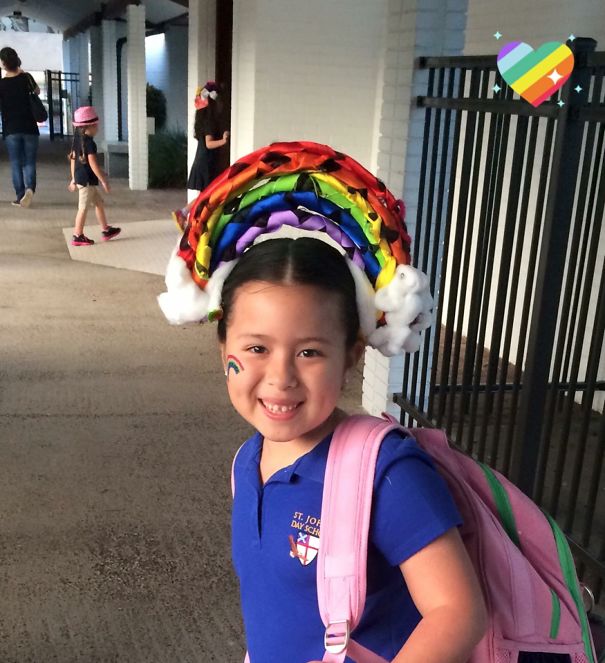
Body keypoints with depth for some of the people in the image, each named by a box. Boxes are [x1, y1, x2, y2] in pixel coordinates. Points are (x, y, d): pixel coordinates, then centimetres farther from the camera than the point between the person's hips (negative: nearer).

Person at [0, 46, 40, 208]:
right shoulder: (26, 78, -1)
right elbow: (37, 91, 19)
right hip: (30, 128, 1)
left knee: (16, 164, 6)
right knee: (29, 162, 5)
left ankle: (20, 196, 4)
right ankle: (30, 187, -20)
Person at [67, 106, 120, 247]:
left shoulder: (77, 140, 9)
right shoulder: (89, 142, -18)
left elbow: (73, 159, 15)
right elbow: (93, 164, -21)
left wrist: (73, 179, 21)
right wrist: (104, 181, -16)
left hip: (79, 177, 9)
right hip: (87, 179, -9)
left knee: (99, 203, 18)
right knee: (84, 207, -2)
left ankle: (106, 230, 26)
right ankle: (77, 236, 4)